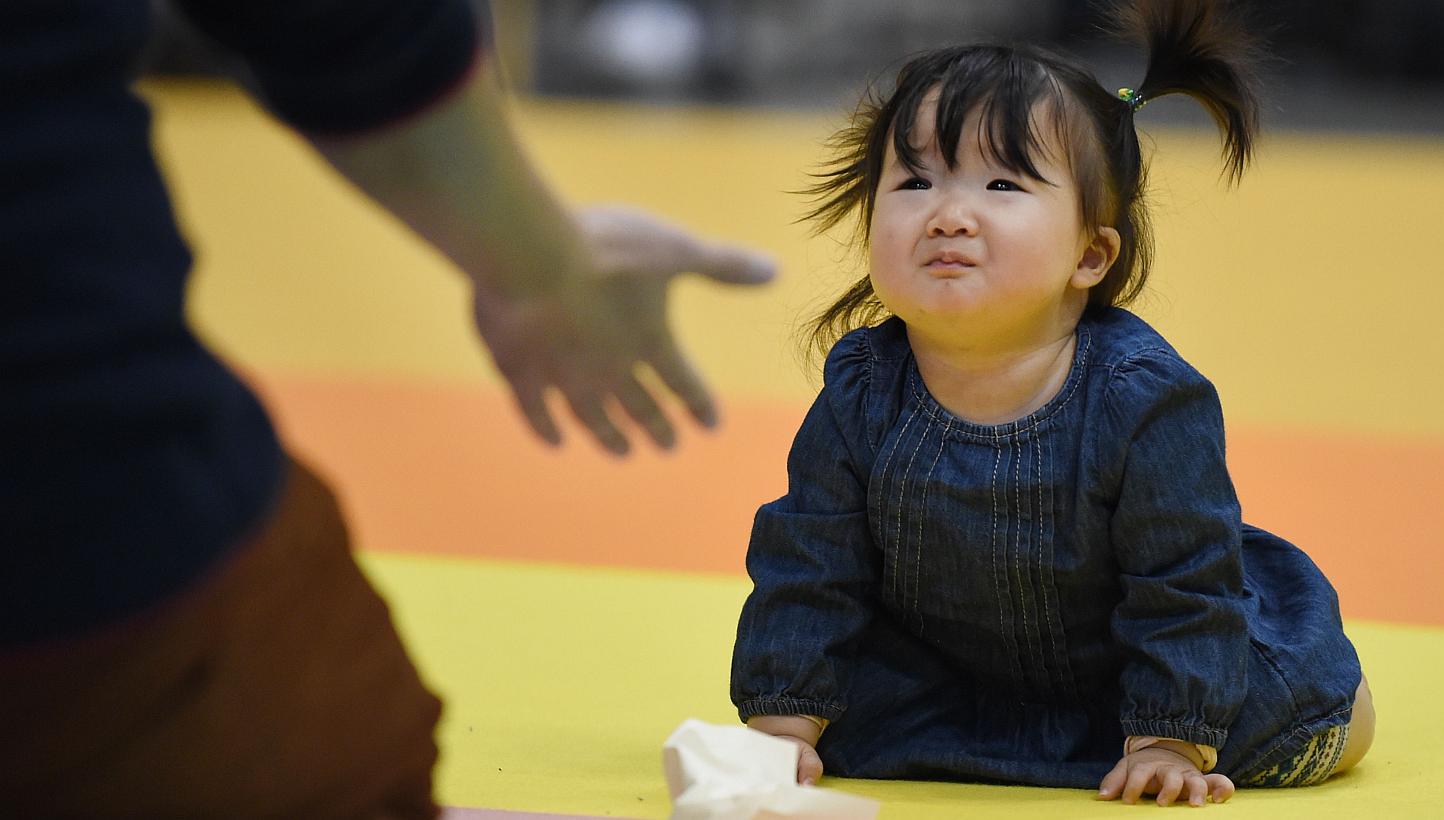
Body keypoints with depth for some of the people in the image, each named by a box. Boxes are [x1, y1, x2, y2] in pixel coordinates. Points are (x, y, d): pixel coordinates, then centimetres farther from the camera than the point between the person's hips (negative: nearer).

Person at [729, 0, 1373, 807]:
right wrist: (782, 722, -15)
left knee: (1327, 722, -5)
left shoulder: (1144, 397, -31)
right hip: (943, 671, 2)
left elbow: (1185, 581, -23)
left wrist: (1169, 740, -23)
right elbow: (808, 566, -12)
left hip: (1113, 667, -2)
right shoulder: (861, 393, -21)